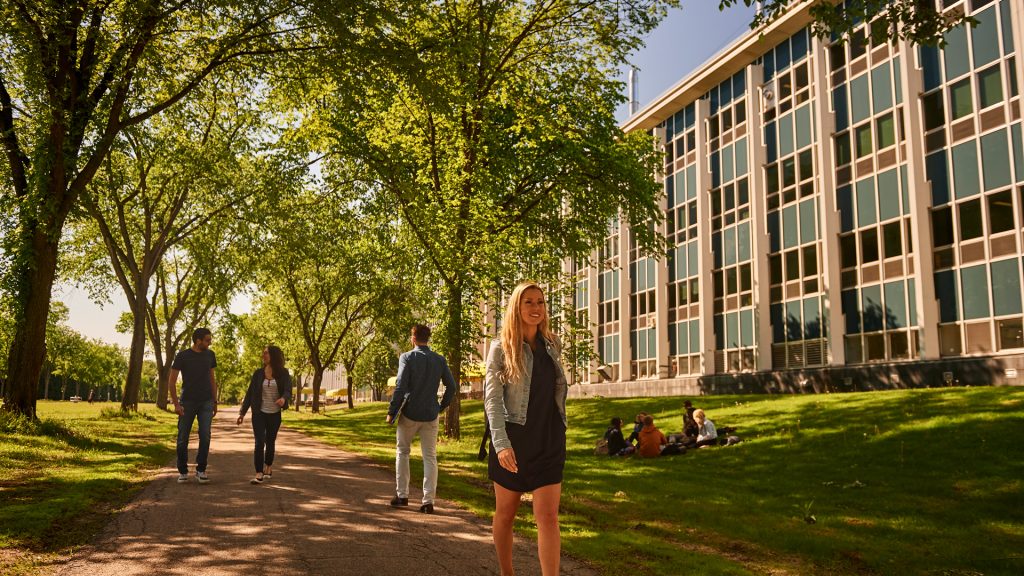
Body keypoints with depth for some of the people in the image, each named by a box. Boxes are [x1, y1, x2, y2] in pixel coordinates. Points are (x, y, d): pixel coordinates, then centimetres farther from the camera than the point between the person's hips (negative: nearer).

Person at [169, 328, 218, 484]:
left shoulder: (210, 355, 5)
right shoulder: (182, 356, -6)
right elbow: (171, 382, -4)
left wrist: (215, 402, 11)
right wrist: (176, 404, -10)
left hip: (206, 403, 2)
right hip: (188, 402, -2)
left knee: (205, 437, -7)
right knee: (183, 439, 2)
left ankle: (201, 470, 3)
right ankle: (183, 471, 16)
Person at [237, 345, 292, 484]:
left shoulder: (283, 374, -5)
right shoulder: (258, 373, 0)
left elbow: (288, 391, -16)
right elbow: (250, 393, 4)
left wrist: (283, 399, -40)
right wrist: (242, 412, 2)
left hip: (275, 414, 0)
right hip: (259, 413, 0)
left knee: (270, 442, 13)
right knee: (259, 443, -11)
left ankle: (268, 466, 37)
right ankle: (259, 474, -13)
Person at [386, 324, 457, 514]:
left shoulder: (407, 357, -8)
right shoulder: (440, 360, 3)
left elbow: (400, 387, -14)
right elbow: (452, 387, 2)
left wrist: (391, 412, -8)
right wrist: (442, 406, 14)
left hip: (409, 413, -2)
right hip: (431, 415, 2)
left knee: (402, 452, 15)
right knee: (430, 457, 6)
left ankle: (402, 495, 16)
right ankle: (428, 500, 2)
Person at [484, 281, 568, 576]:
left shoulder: (552, 345, 7)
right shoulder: (501, 348, -5)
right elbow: (492, 399, -12)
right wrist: (501, 444, -22)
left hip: (549, 442, 3)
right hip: (513, 440, -2)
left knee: (548, 517, -5)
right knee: (505, 513, 11)